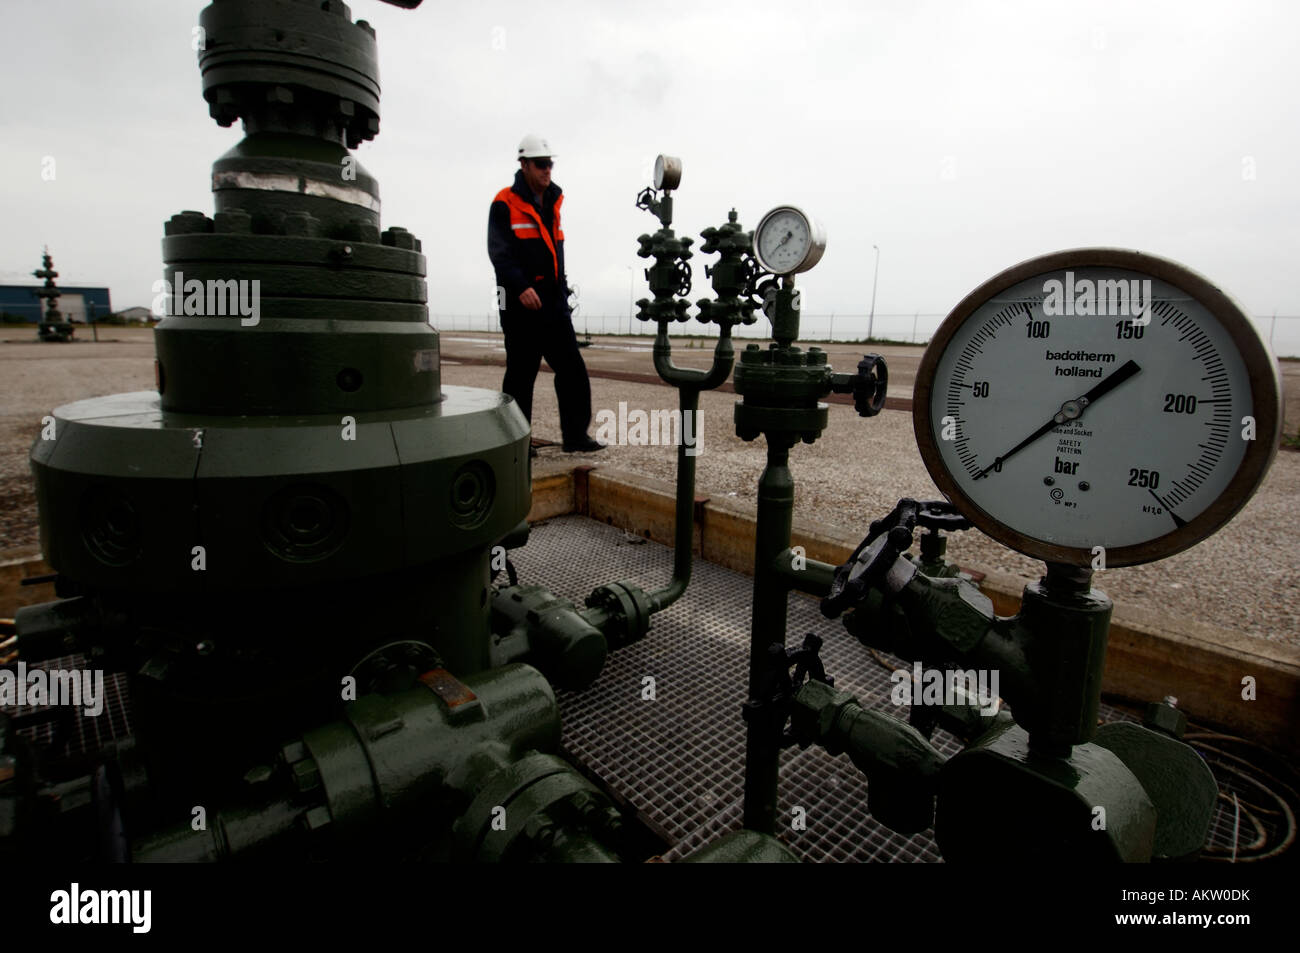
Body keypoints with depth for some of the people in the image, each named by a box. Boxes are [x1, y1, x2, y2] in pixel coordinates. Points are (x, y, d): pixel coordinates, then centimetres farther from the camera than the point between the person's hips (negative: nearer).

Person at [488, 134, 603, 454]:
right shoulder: (505, 204, -3)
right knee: (520, 374, -1)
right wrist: (521, 287, -25)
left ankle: (576, 436, 8)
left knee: (572, 368, 1)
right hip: (520, 303, -6)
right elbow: (499, 252, -12)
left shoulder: (553, 202, 18)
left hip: (553, 302, 6)